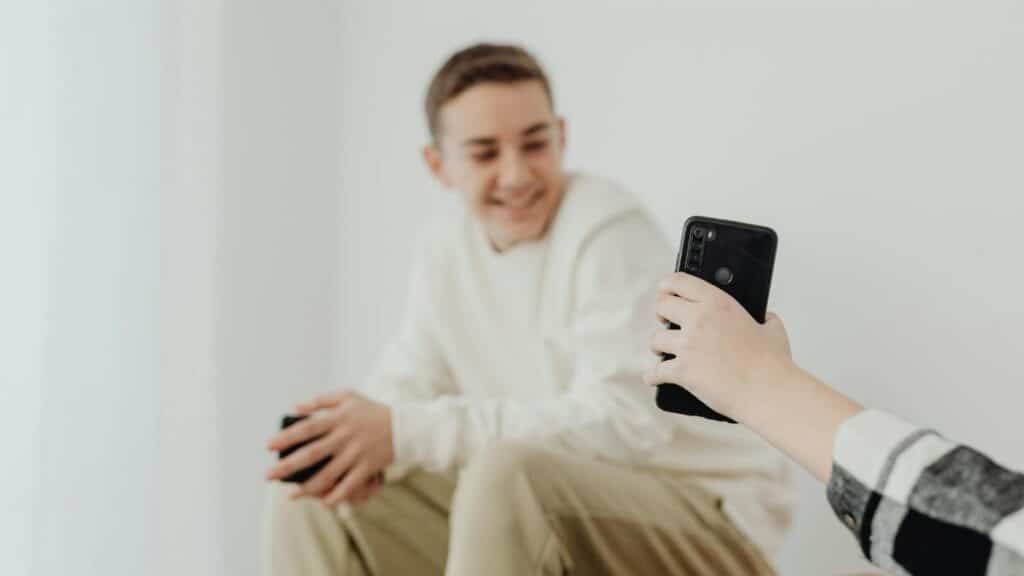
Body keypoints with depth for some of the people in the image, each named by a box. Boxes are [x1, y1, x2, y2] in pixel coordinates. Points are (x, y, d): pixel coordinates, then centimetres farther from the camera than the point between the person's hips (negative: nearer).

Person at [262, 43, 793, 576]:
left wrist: (410, 434, -31)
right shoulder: (449, 241, 3)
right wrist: (355, 435, -21)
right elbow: (404, 386, 4)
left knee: (507, 469, -36)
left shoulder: (609, 230, -18)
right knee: (314, 488, -3)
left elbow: (624, 423, -28)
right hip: (579, 511, 7)